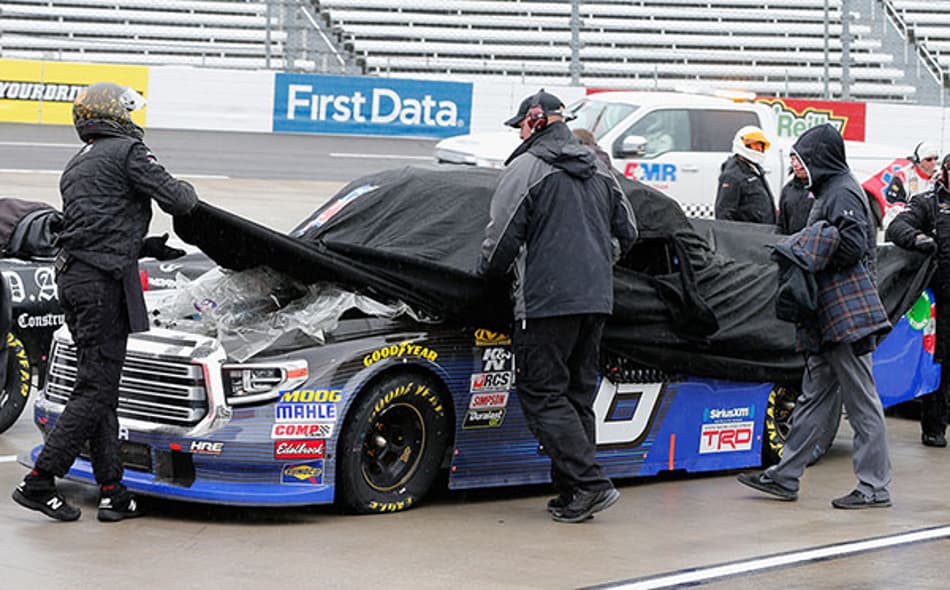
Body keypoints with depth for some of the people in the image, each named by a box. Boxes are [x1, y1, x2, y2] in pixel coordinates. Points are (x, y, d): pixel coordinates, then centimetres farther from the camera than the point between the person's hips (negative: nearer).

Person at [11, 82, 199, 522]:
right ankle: (39, 482, -10)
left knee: (100, 386, 10)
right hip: (102, 279, -9)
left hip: (72, 275, 9)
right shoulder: (126, 151, -3)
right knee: (95, 388, -7)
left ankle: (112, 493, 8)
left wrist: (150, 247, 29)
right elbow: (174, 199, -9)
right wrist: (187, 192, 14)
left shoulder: (75, 167, 24)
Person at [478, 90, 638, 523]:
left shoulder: (526, 168, -6)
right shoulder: (599, 171, 17)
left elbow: (503, 236, -10)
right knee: (577, 395, 12)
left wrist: (488, 271, 9)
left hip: (546, 301, -8)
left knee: (542, 395, -4)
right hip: (596, 299, 8)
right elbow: (627, 232, 22)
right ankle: (572, 493, 12)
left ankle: (589, 484, -14)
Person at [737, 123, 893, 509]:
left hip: (848, 314, -11)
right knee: (815, 397, 11)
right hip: (831, 317, 11)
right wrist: (803, 256, 9)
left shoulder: (843, 192, -10)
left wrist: (809, 256, -13)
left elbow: (853, 245, -20)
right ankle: (785, 476, 15)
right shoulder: (828, 192, 21)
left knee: (861, 401, -6)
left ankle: (875, 487, -2)